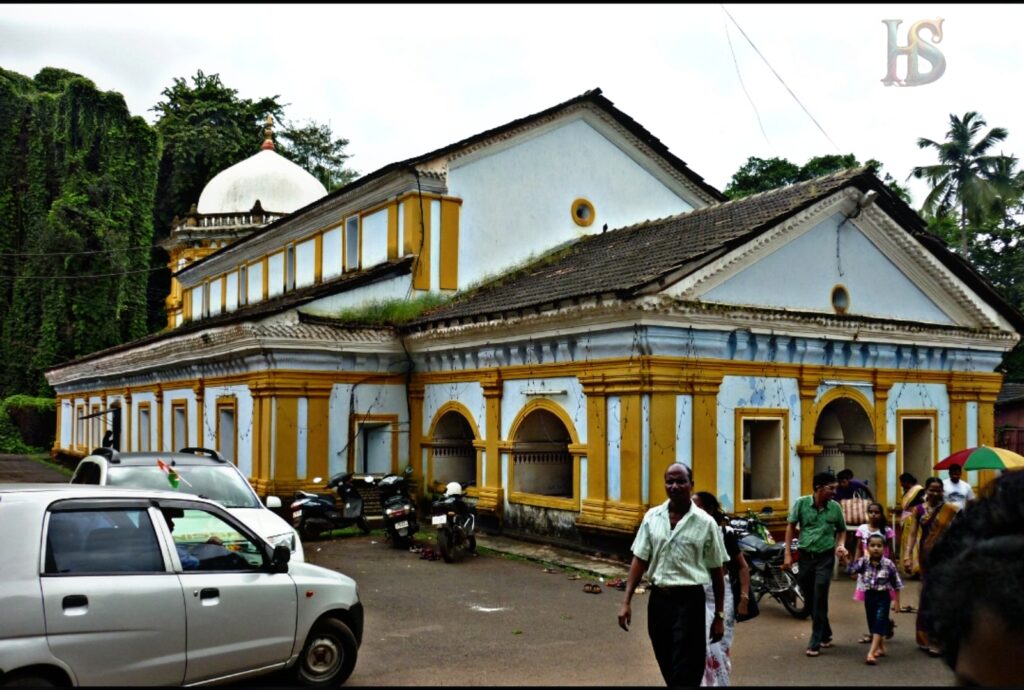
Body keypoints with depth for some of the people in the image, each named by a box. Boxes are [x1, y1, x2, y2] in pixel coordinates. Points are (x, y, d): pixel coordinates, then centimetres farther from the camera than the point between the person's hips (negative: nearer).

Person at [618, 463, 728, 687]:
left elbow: (716, 571, 0)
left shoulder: (705, 523, -5)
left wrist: (719, 615, 2)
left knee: (685, 673, -2)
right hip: (658, 598, 4)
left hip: (689, 600, -4)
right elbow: (640, 560, 5)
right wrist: (626, 601, 0)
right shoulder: (652, 517, 3)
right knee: (667, 667, 16)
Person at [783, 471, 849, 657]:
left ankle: (815, 643, 0)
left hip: (825, 558, -1)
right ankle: (826, 634, 31)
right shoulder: (801, 503, -8)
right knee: (810, 599, 11)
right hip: (805, 556, 1)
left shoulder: (835, 507, -4)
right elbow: (791, 526, -1)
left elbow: (841, 530, 13)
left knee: (819, 600, -7)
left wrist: (840, 545, -7)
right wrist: (787, 554, -5)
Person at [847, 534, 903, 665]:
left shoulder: (888, 564, -11)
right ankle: (881, 648, 34)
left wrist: (897, 601, 0)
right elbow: (850, 569, -17)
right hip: (869, 596, 4)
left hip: (883, 597, -3)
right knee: (872, 624, 14)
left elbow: (896, 584, -3)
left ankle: (871, 653, -15)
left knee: (879, 624, -10)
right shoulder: (863, 562, -5)